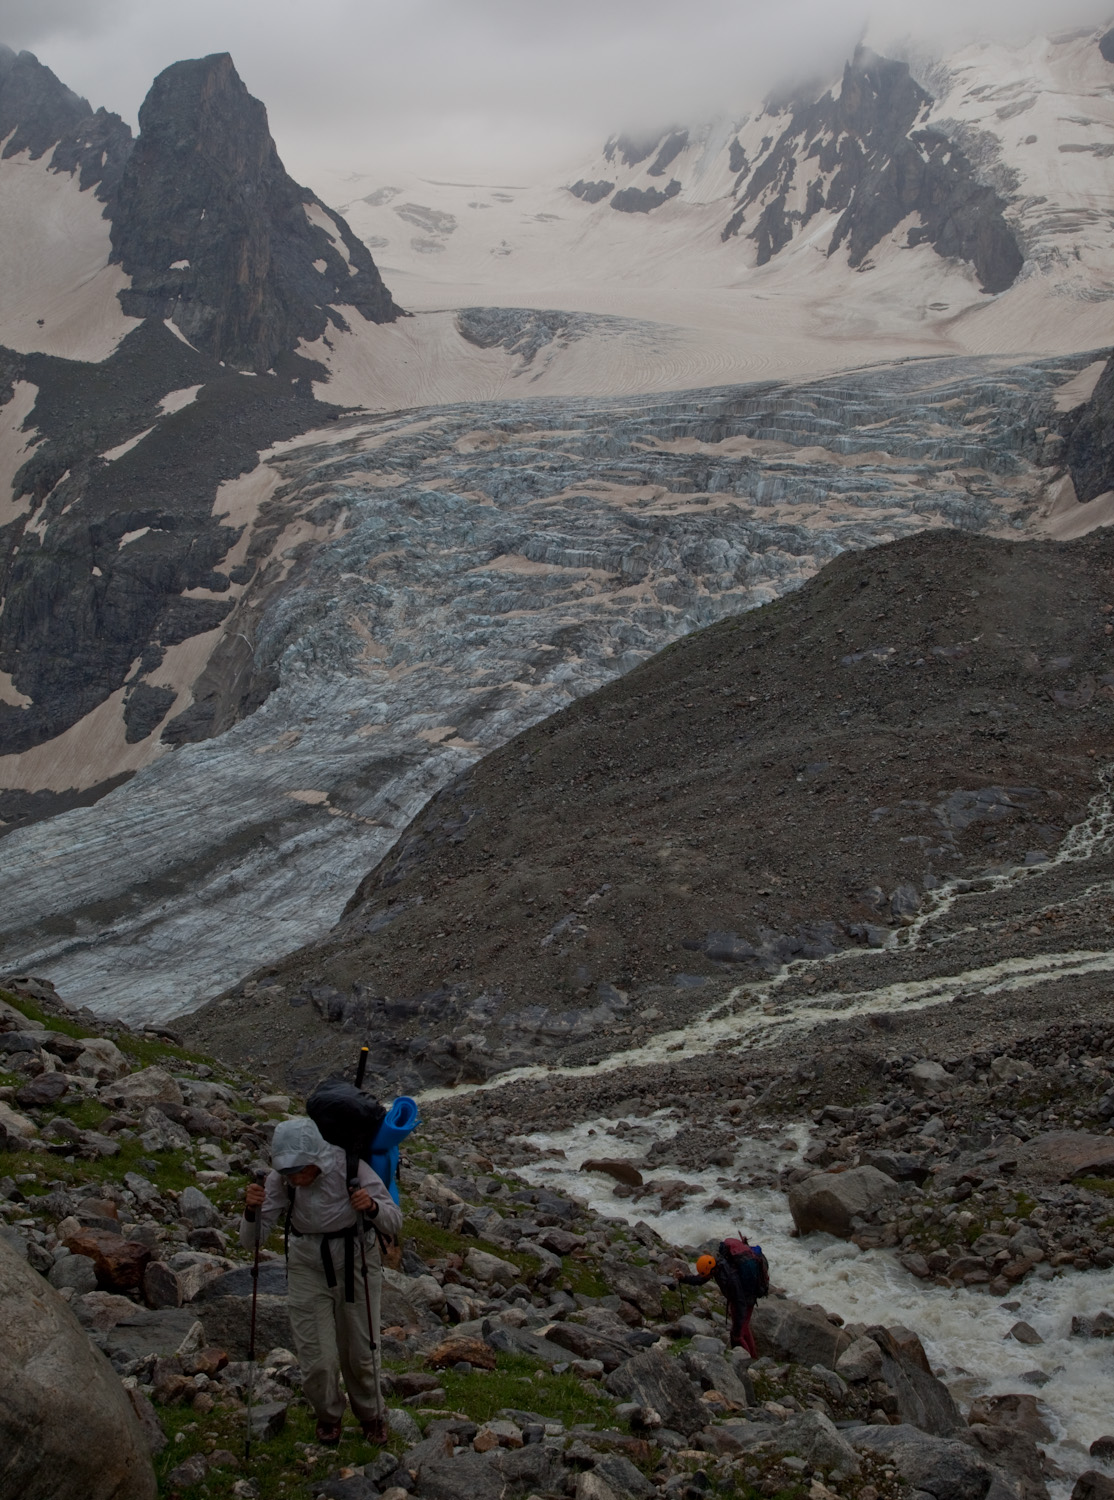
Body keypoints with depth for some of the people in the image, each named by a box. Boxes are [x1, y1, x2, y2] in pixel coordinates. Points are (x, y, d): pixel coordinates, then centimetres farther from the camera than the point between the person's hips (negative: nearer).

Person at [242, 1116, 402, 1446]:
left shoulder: (350, 1168, -25)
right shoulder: (280, 1180, -19)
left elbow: (394, 1224, -17)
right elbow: (250, 1241, -15)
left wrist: (372, 1206, -38)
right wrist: (252, 1210, -35)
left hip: (356, 1261, -1)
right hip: (307, 1266, 1)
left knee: (361, 1352, 9)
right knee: (317, 1359, 0)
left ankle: (371, 1415, 39)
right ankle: (328, 1415, 32)